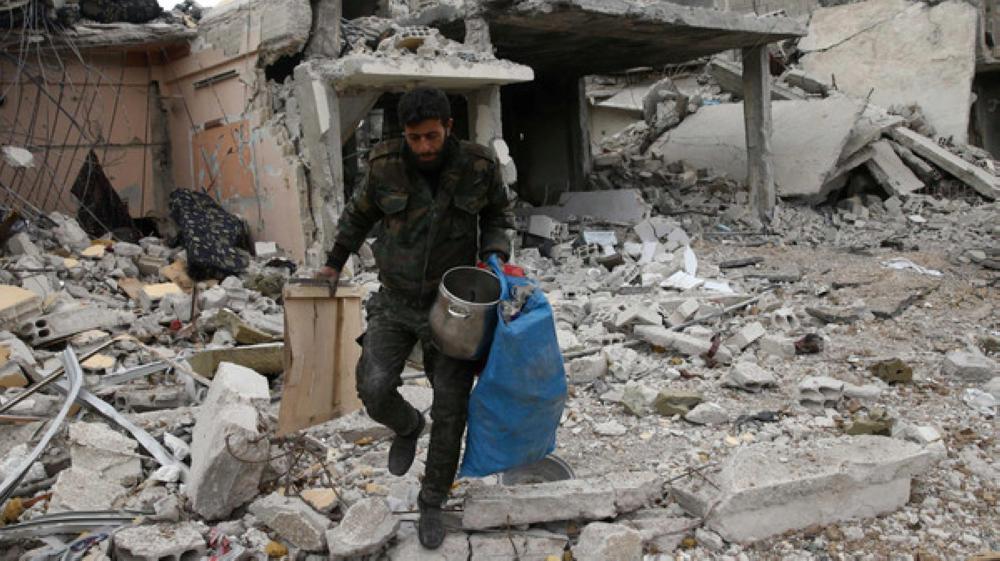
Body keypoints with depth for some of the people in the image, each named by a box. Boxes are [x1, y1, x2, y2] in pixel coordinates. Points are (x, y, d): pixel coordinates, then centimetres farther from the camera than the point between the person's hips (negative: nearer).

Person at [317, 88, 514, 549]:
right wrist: (335, 262, 20)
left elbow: (498, 213, 6)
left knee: (450, 411, 0)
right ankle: (407, 426, 20)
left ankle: (432, 504, 23)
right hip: (395, 303, 1)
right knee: (375, 390, -18)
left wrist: (495, 257, -13)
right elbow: (361, 213, 8)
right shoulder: (386, 165, -12)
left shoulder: (478, 165, -13)